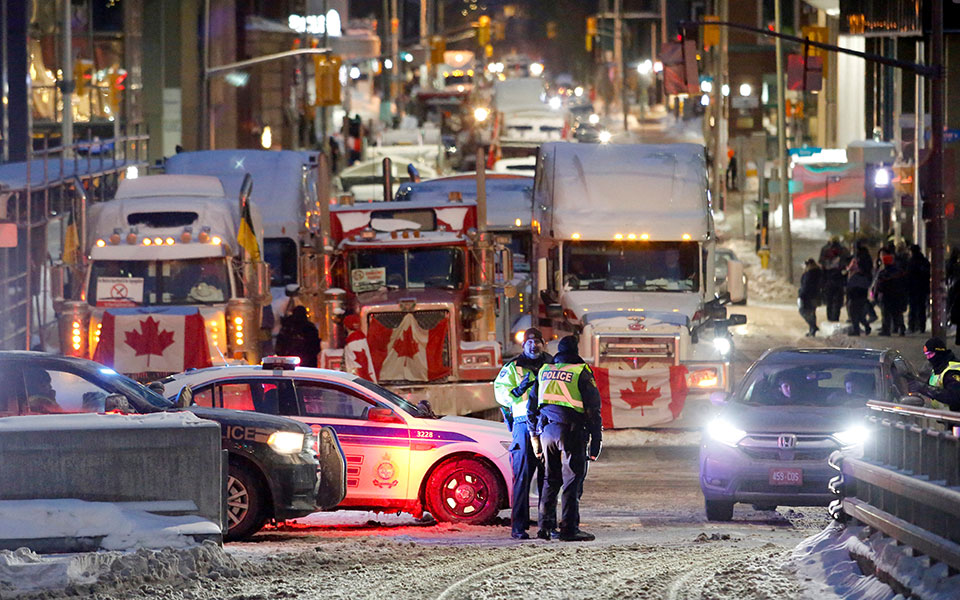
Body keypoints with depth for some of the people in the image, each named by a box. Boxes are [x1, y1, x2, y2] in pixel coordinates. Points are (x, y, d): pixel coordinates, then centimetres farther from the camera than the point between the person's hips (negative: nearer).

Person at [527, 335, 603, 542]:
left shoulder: (544, 371, 14)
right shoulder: (581, 373, -4)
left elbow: (531, 407, 18)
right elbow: (593, 408, -6)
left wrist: (535, 436, 24)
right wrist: (596, 439, -1)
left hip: (546, 430, 5)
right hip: (571, 432, -5)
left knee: (550, 479, 13)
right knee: (572, 480, -3)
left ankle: (545, 526, 10)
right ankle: (569, 529, -8)